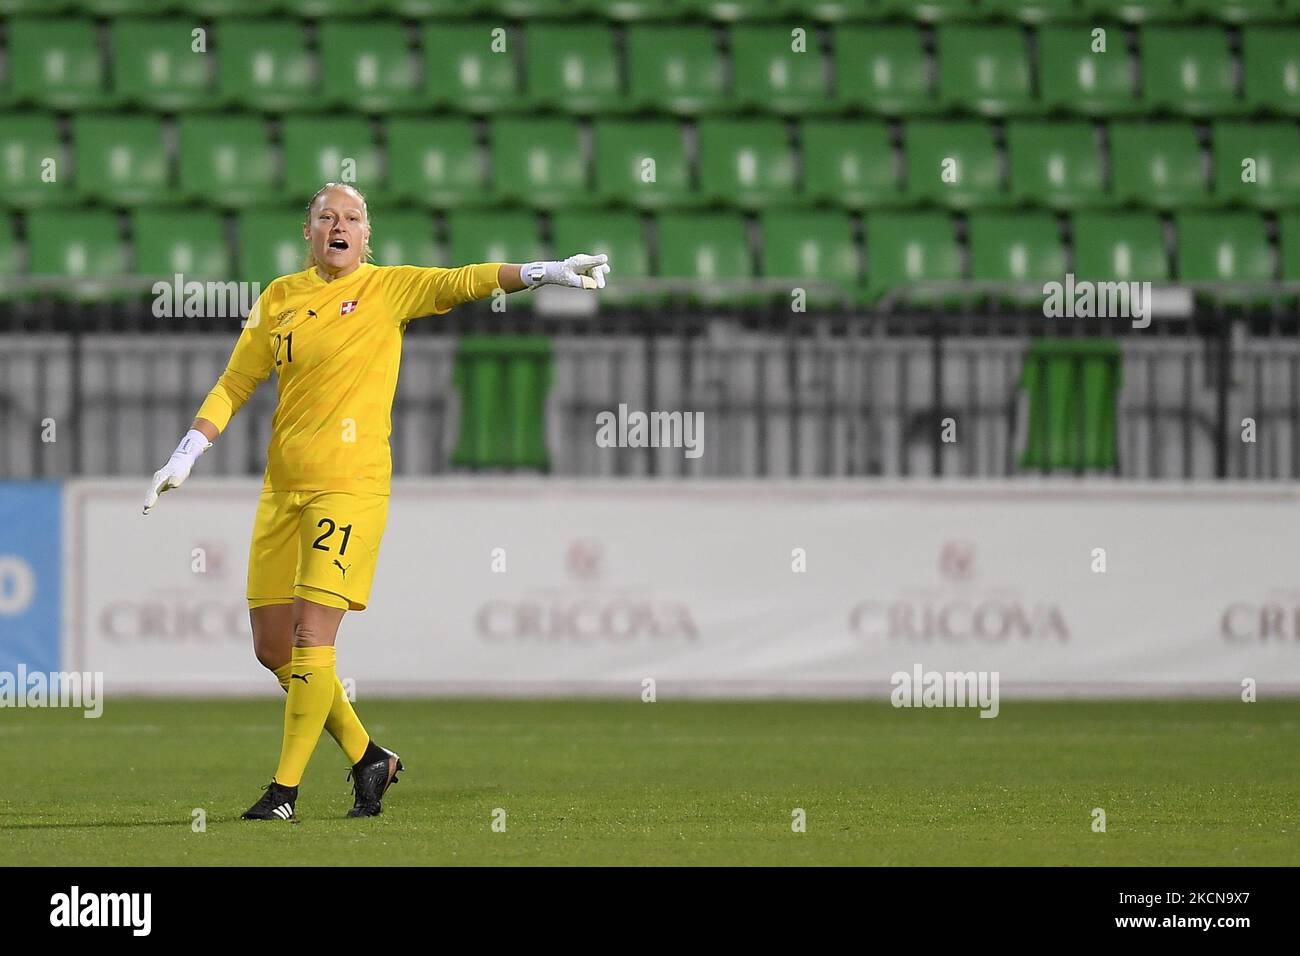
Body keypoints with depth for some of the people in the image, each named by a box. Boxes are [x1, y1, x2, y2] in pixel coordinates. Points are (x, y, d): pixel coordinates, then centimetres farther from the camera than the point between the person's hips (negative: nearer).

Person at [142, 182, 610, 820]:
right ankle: (368, 759, 19)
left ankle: (287, 789, -3)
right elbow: (234, 385, 17)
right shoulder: (279, 299, 11)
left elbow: (464, 282, -11)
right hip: (283, 486, 5)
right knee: (272, 645, 5)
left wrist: (549, 272, -25)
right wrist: (184, 457, 10)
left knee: (312, 639, -11)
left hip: (350, 486, -5)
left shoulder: (389, 288, 1)